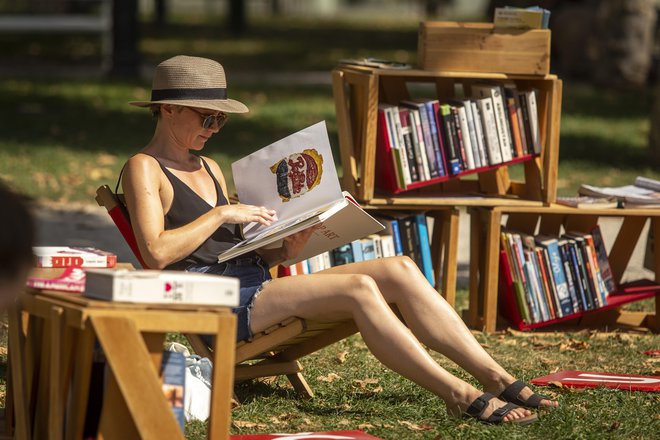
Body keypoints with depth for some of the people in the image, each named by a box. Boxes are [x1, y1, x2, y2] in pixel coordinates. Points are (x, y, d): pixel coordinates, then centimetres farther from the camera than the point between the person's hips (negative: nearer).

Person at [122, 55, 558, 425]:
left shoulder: (209, 169, 24)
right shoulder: (145, 169, 0)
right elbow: (157, 253, -16)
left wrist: (283, 251, 1)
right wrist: (222, 213, -11)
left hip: (253, 282, 8)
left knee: (399, 270, -10)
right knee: (358, 288, -27)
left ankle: (498, 379, -16)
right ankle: (461, 396, -28)